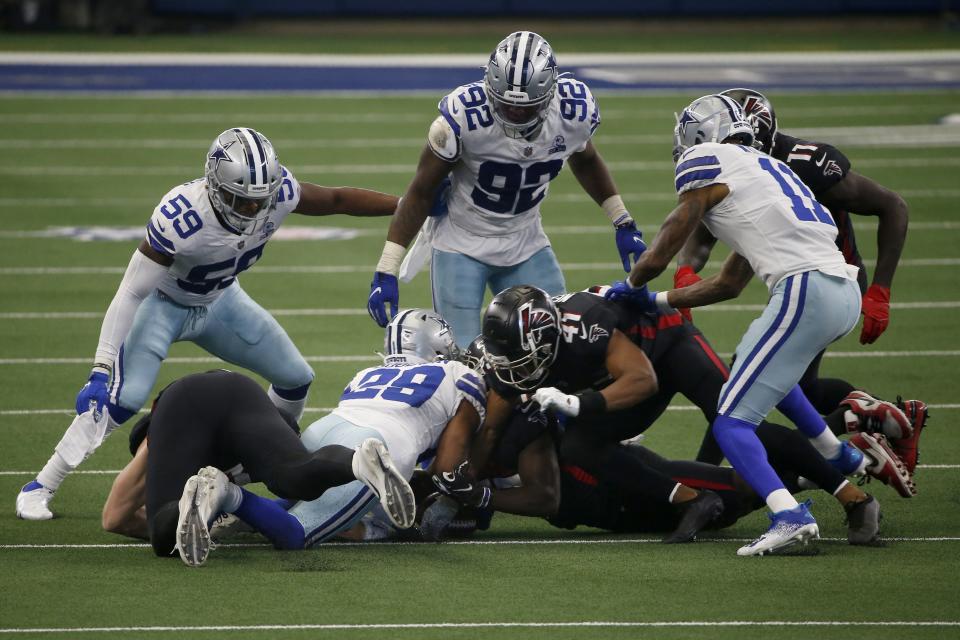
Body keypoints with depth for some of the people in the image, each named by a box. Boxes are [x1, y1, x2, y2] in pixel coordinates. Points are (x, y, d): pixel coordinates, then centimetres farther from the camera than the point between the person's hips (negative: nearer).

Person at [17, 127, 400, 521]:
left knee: (295, 379, 5)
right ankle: (40, 486, -11)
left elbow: (337, 200, -5)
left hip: (219, 302, 6)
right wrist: (101, 370, -40)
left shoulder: (279, 192, -25)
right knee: (123, 397, -22)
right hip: (164, 305, -6)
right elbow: (130, 294, -36)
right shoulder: (181, 218, -40)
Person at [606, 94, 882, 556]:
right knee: (755, 359, 36)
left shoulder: (707, 164, 3)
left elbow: (658, 258, 8)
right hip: (846, 292, 8)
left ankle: (789, 515, -26)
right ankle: (841, 459, 40)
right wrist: (658, 302, 39)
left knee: (731, 423, -5)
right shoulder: (765, 167, 28)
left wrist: (631, 286, 29)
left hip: (805, 290, -8)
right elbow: (730, 284, 33)